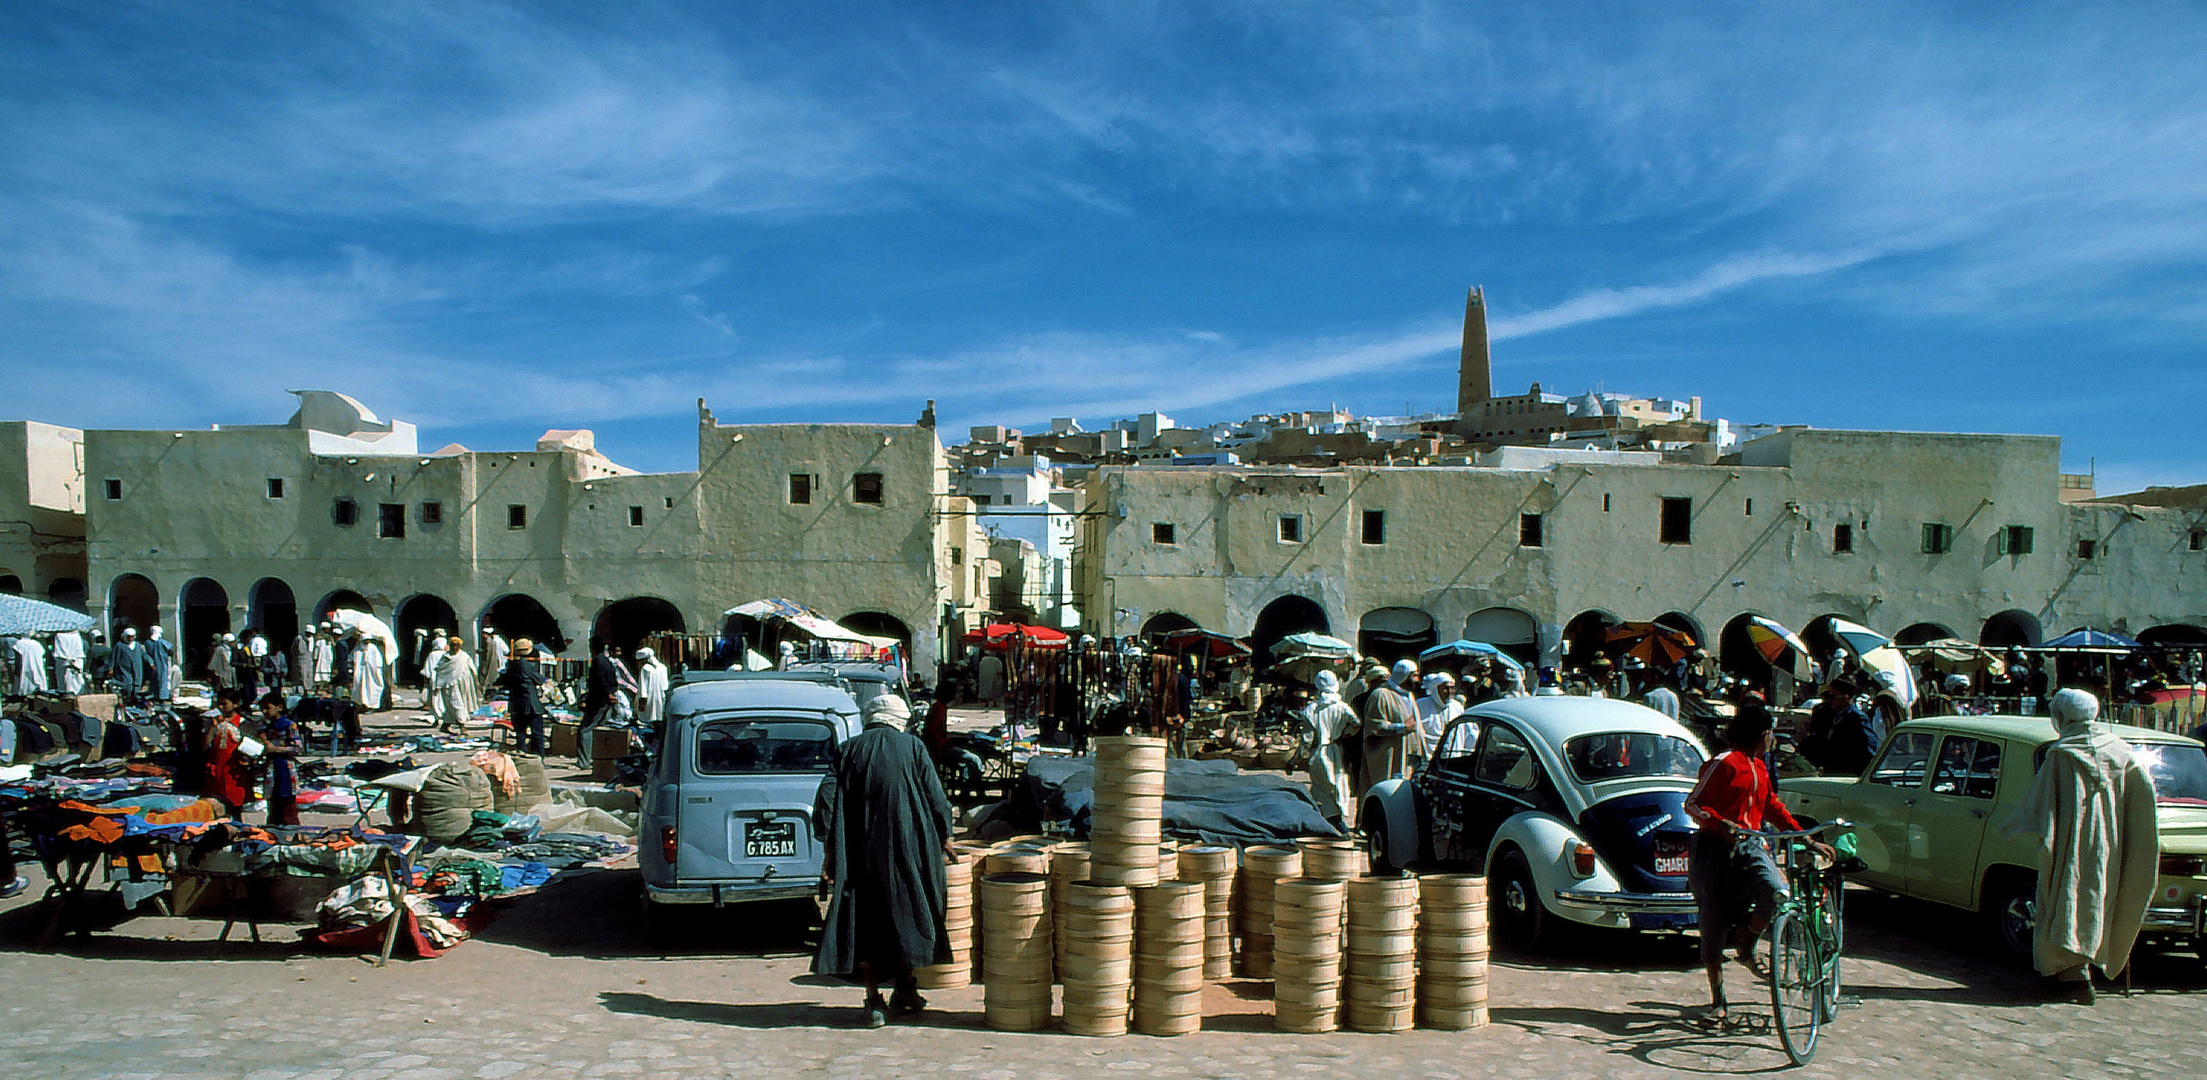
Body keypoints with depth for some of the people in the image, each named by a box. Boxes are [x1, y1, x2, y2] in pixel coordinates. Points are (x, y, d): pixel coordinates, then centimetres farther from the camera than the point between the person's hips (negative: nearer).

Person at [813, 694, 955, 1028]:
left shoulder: (849, 750, 8)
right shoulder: (912, 746, 4)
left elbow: (825, 799, 1)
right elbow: (936, 796, 1)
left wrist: (830, 850, 3)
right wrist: (944, 837, 16)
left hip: (859, 853, 1)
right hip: (905, 847, -1)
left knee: (865, 919, 6)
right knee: (906, 911, 15)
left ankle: (874, 1000, 3)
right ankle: (904, 986, 20)